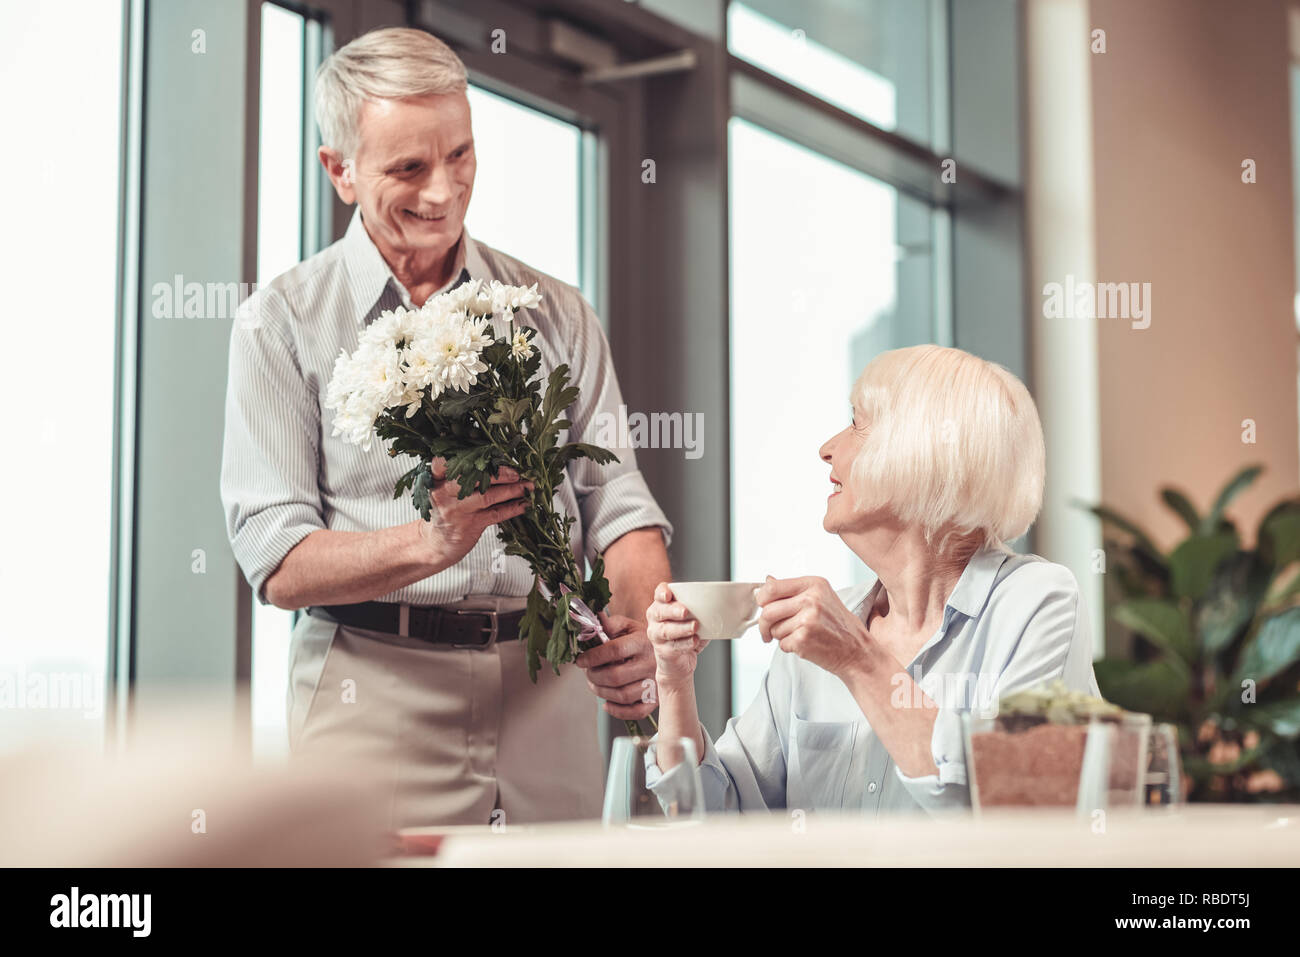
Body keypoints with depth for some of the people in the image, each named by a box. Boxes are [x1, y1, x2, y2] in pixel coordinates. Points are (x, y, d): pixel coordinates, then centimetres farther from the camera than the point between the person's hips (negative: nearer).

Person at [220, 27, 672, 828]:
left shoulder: (555, 314, 13)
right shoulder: (286, 323, 2)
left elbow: (617, 503, 5)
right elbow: (277, 564, -6)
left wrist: (642, 631, -15)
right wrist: (432, 544, -23)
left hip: (546, 692, 3)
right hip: (375, 694, -3)